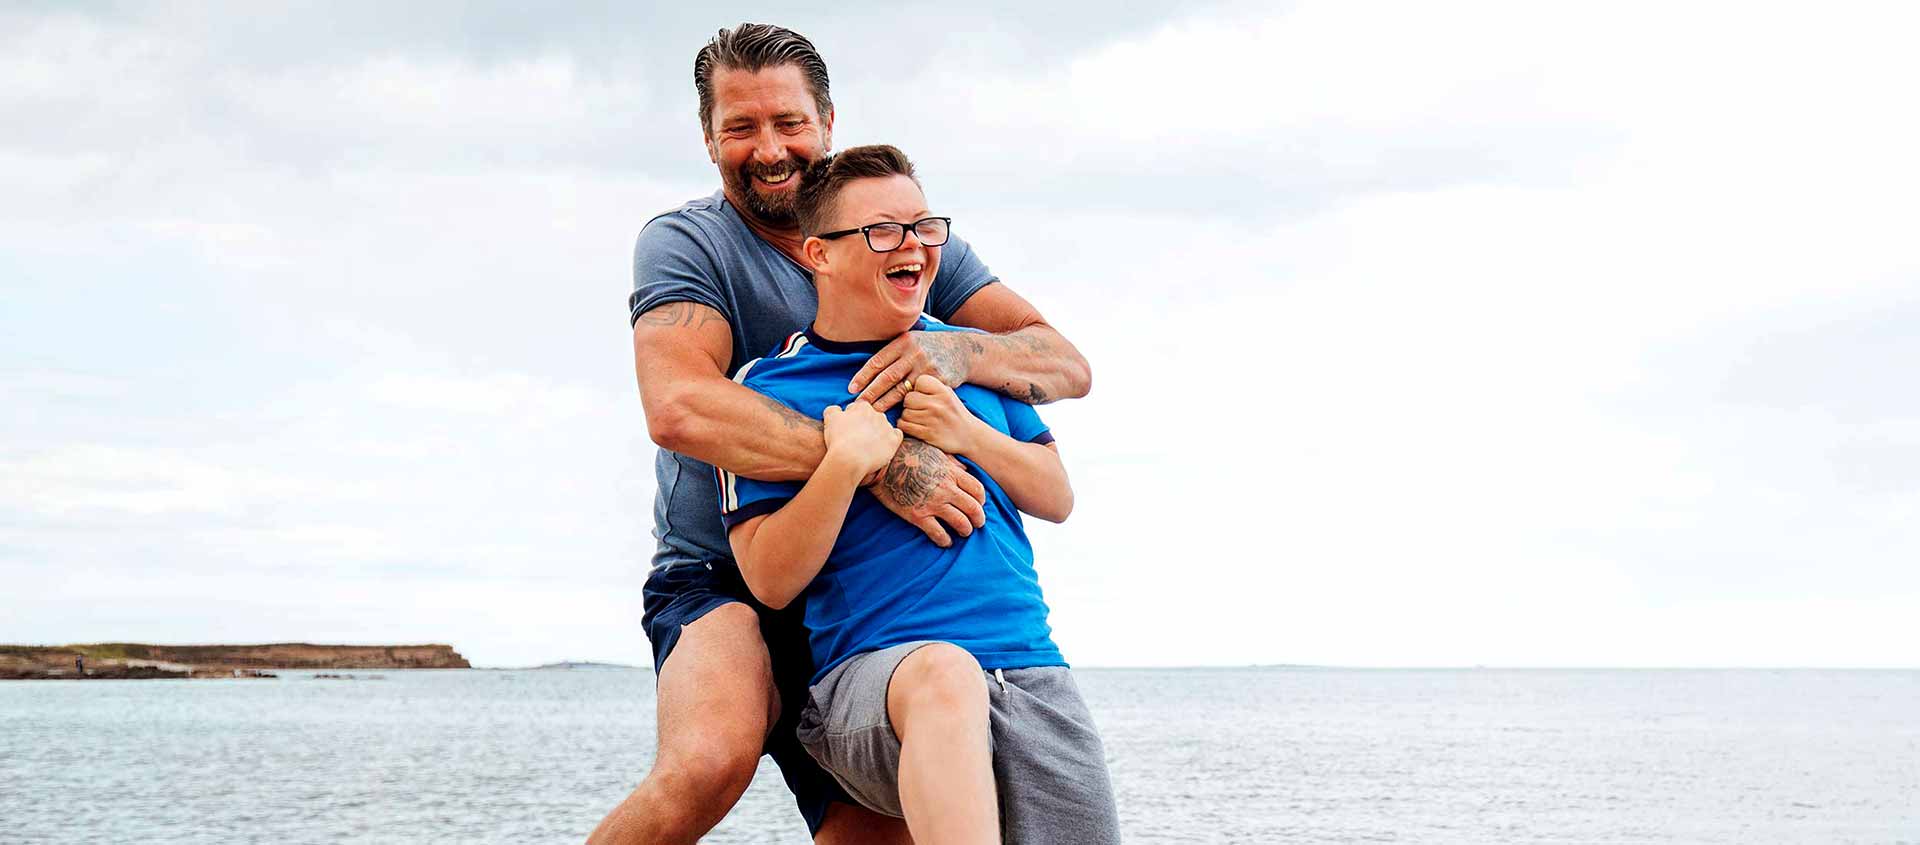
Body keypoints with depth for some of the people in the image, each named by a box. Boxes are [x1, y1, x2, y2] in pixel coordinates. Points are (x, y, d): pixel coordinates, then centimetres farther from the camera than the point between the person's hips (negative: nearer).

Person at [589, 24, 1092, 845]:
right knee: (712, 759, -34)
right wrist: (879, 463, -34)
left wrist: (954, 352, -26)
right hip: (722, 587, -5)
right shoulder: (684, 244, -6)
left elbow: (1067, 365, -2)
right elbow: (678, 409, -26)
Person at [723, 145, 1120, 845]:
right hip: (872, 675, -5)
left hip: (1034, 675, 5)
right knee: (946, 673, -40)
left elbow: (1057, 498, 17)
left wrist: (968, 435, -1)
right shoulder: (768, 388, 2)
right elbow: (771, 581, -4)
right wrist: (847, 464, -17)